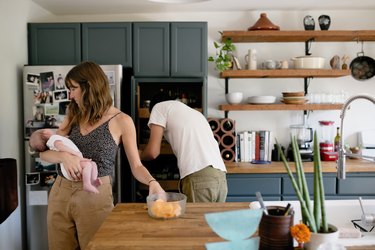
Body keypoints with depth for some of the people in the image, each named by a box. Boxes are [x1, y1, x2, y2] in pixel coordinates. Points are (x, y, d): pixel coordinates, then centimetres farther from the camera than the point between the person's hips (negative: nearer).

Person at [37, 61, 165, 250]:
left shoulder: (121, 121, -5)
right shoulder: (73, 117, 9)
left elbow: (136, 166, -4)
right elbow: (44, 152, 5)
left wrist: (151, 182, -25)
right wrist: (64, 156, -17)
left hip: (95, 197, -5)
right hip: (60, 193, 5)